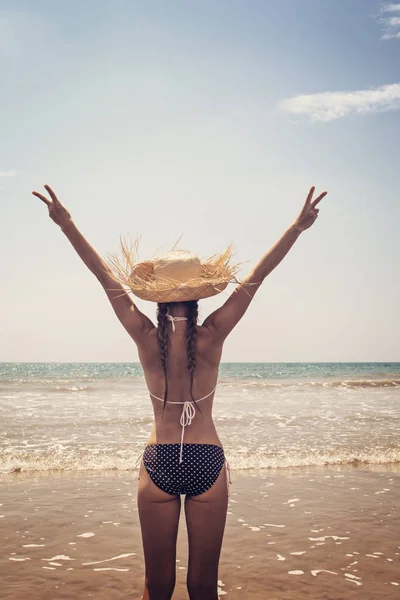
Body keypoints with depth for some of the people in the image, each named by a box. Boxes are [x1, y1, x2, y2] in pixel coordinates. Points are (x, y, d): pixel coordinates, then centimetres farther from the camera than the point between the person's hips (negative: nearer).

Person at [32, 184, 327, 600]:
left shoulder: (146, 339, -8)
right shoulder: (212, 337, -8)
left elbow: (108, 278, -3)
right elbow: (255, 279, -5)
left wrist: (67, 224, 4)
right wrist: (298, 226, 0)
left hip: (159, 463, 0)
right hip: (208, 463, 0)